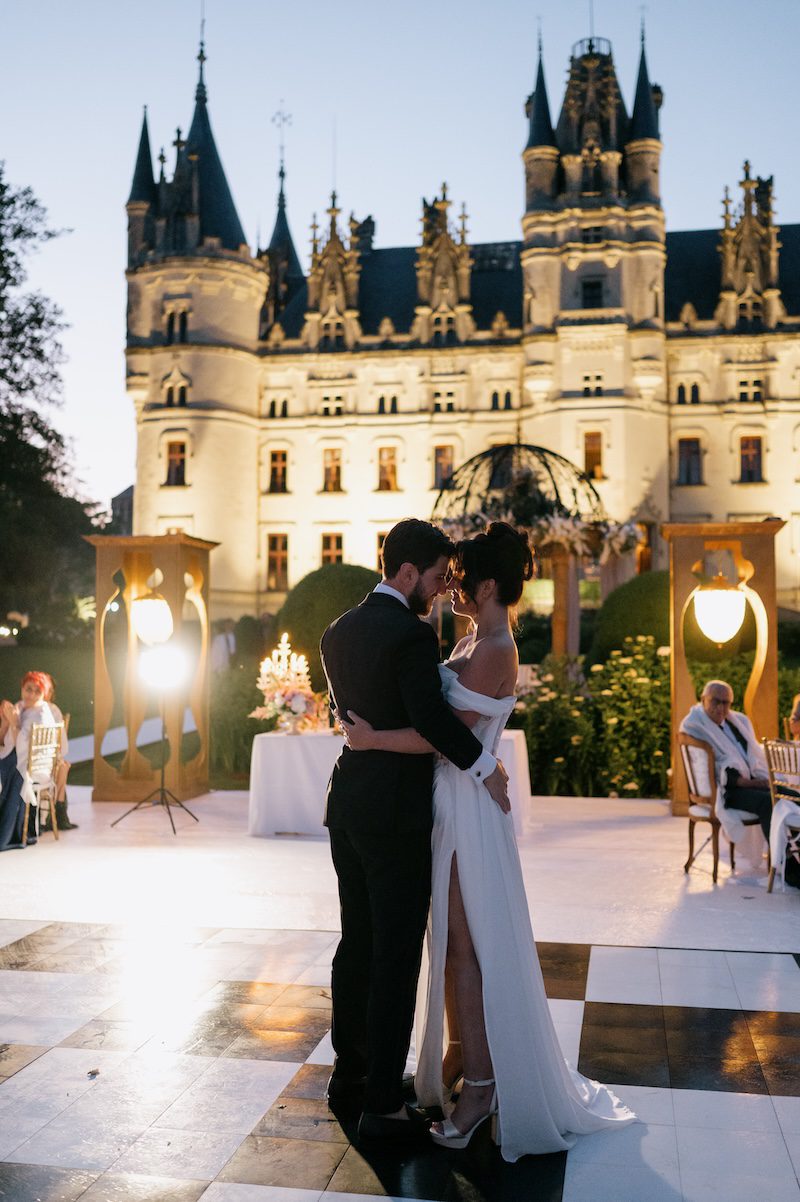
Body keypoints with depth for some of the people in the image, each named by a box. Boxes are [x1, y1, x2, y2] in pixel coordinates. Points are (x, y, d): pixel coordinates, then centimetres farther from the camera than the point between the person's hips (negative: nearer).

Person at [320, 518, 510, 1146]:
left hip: (349, 803, 9)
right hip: (395, 812, -9)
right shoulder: (412, 635, -17)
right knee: (396, 956, 1)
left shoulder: (339, 631, 9)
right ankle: (382, 1104, 9)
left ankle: (351, 1071, 32)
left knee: (357, 943, 19)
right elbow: (433, 717, -26)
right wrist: (487, 768, -14)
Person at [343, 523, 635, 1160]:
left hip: (469, 808, -9)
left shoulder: (496, 651, -18)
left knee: (469, 944, 0)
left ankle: (482, 1085, 11)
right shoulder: (473, 643, 12)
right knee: (450, 938, 17)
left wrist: (373, 737, -17)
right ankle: (458, 1054, 32)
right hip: (447, 804, 9)